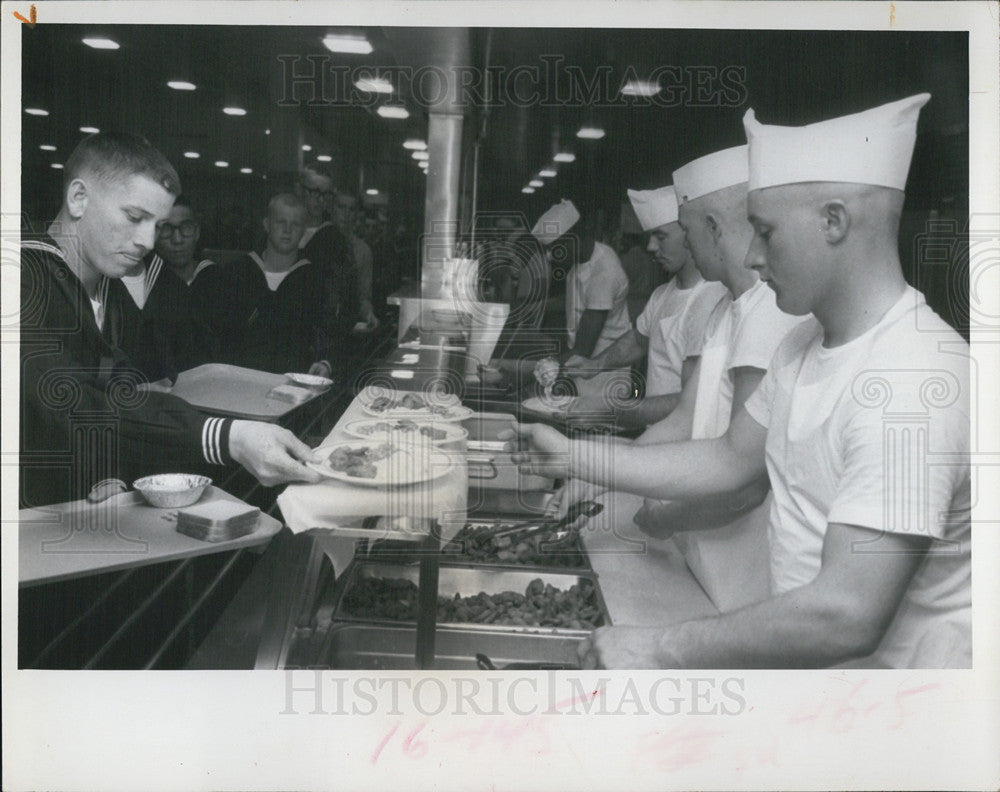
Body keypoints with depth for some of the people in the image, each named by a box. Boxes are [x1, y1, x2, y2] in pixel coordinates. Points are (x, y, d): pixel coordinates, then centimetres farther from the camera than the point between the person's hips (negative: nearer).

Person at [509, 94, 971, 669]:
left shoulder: (911, 380, -25)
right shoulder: (804, 346, 6)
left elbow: (848, 618, -30)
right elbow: (731, 459, 13)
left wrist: (662, 651, -24)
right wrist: (573, 456, 8)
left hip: (886, 665, -7)